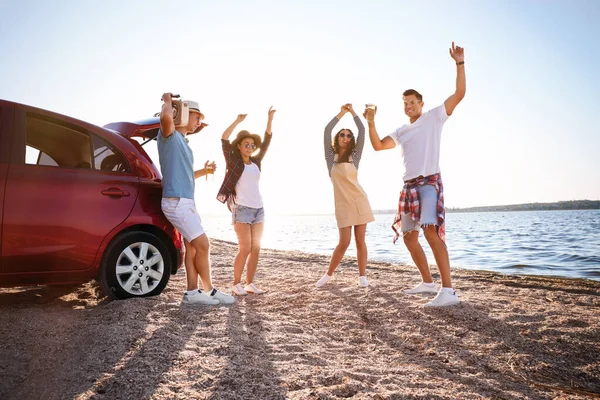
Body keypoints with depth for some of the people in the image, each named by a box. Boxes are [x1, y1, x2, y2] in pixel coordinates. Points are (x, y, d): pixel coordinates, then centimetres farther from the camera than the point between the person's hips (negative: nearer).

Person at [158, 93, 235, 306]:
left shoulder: (184, 143, 20)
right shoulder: (169, 136, -7)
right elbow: (166, 117, -31)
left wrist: (203, 171, 16)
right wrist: (168, 100, -12)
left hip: (187, 202, 10)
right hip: (176, 202, -9)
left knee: (193, 247, 8)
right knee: (203, 245, -6)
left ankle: (192, 293, 13)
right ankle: (209, 290, 8)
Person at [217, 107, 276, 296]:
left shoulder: (255, 162, 14)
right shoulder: (234, 161, 1)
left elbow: (267, 141, 15)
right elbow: (224, 138, -10)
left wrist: (270, 118, 10)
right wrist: (238, 120, -11)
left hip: (258, 209, 6)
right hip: (242, 209, -6)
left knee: (256, 249, 4)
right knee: (245, 249, -8)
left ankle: (250, 284, 12)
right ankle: (236, 284, 4)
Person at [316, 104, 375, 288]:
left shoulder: (354, 156, 7)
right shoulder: (331, 156, 6)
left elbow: (362, 130, 2)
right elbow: (327, 130, -1)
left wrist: (352, 111, 6)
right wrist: (341, 112, 5)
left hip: (359, 201, 1)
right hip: (342, 204, -1)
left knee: (360, 240, 2)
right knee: (344, 242, -6)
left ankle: (362, 276, 10)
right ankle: (328, 275, 11)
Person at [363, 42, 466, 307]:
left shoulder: (434, 117, 5)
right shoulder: (401, 132, 21)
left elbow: (459, 94, -3)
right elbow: (378, 146, 12)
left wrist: (459, 63, -9)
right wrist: (371, 123, 1)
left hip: (429, 182, -7)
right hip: (409, 186, 8)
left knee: (431, 231, -25)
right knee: (409, 235, 9)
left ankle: (448, 290, -27)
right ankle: (427, 282, 22)